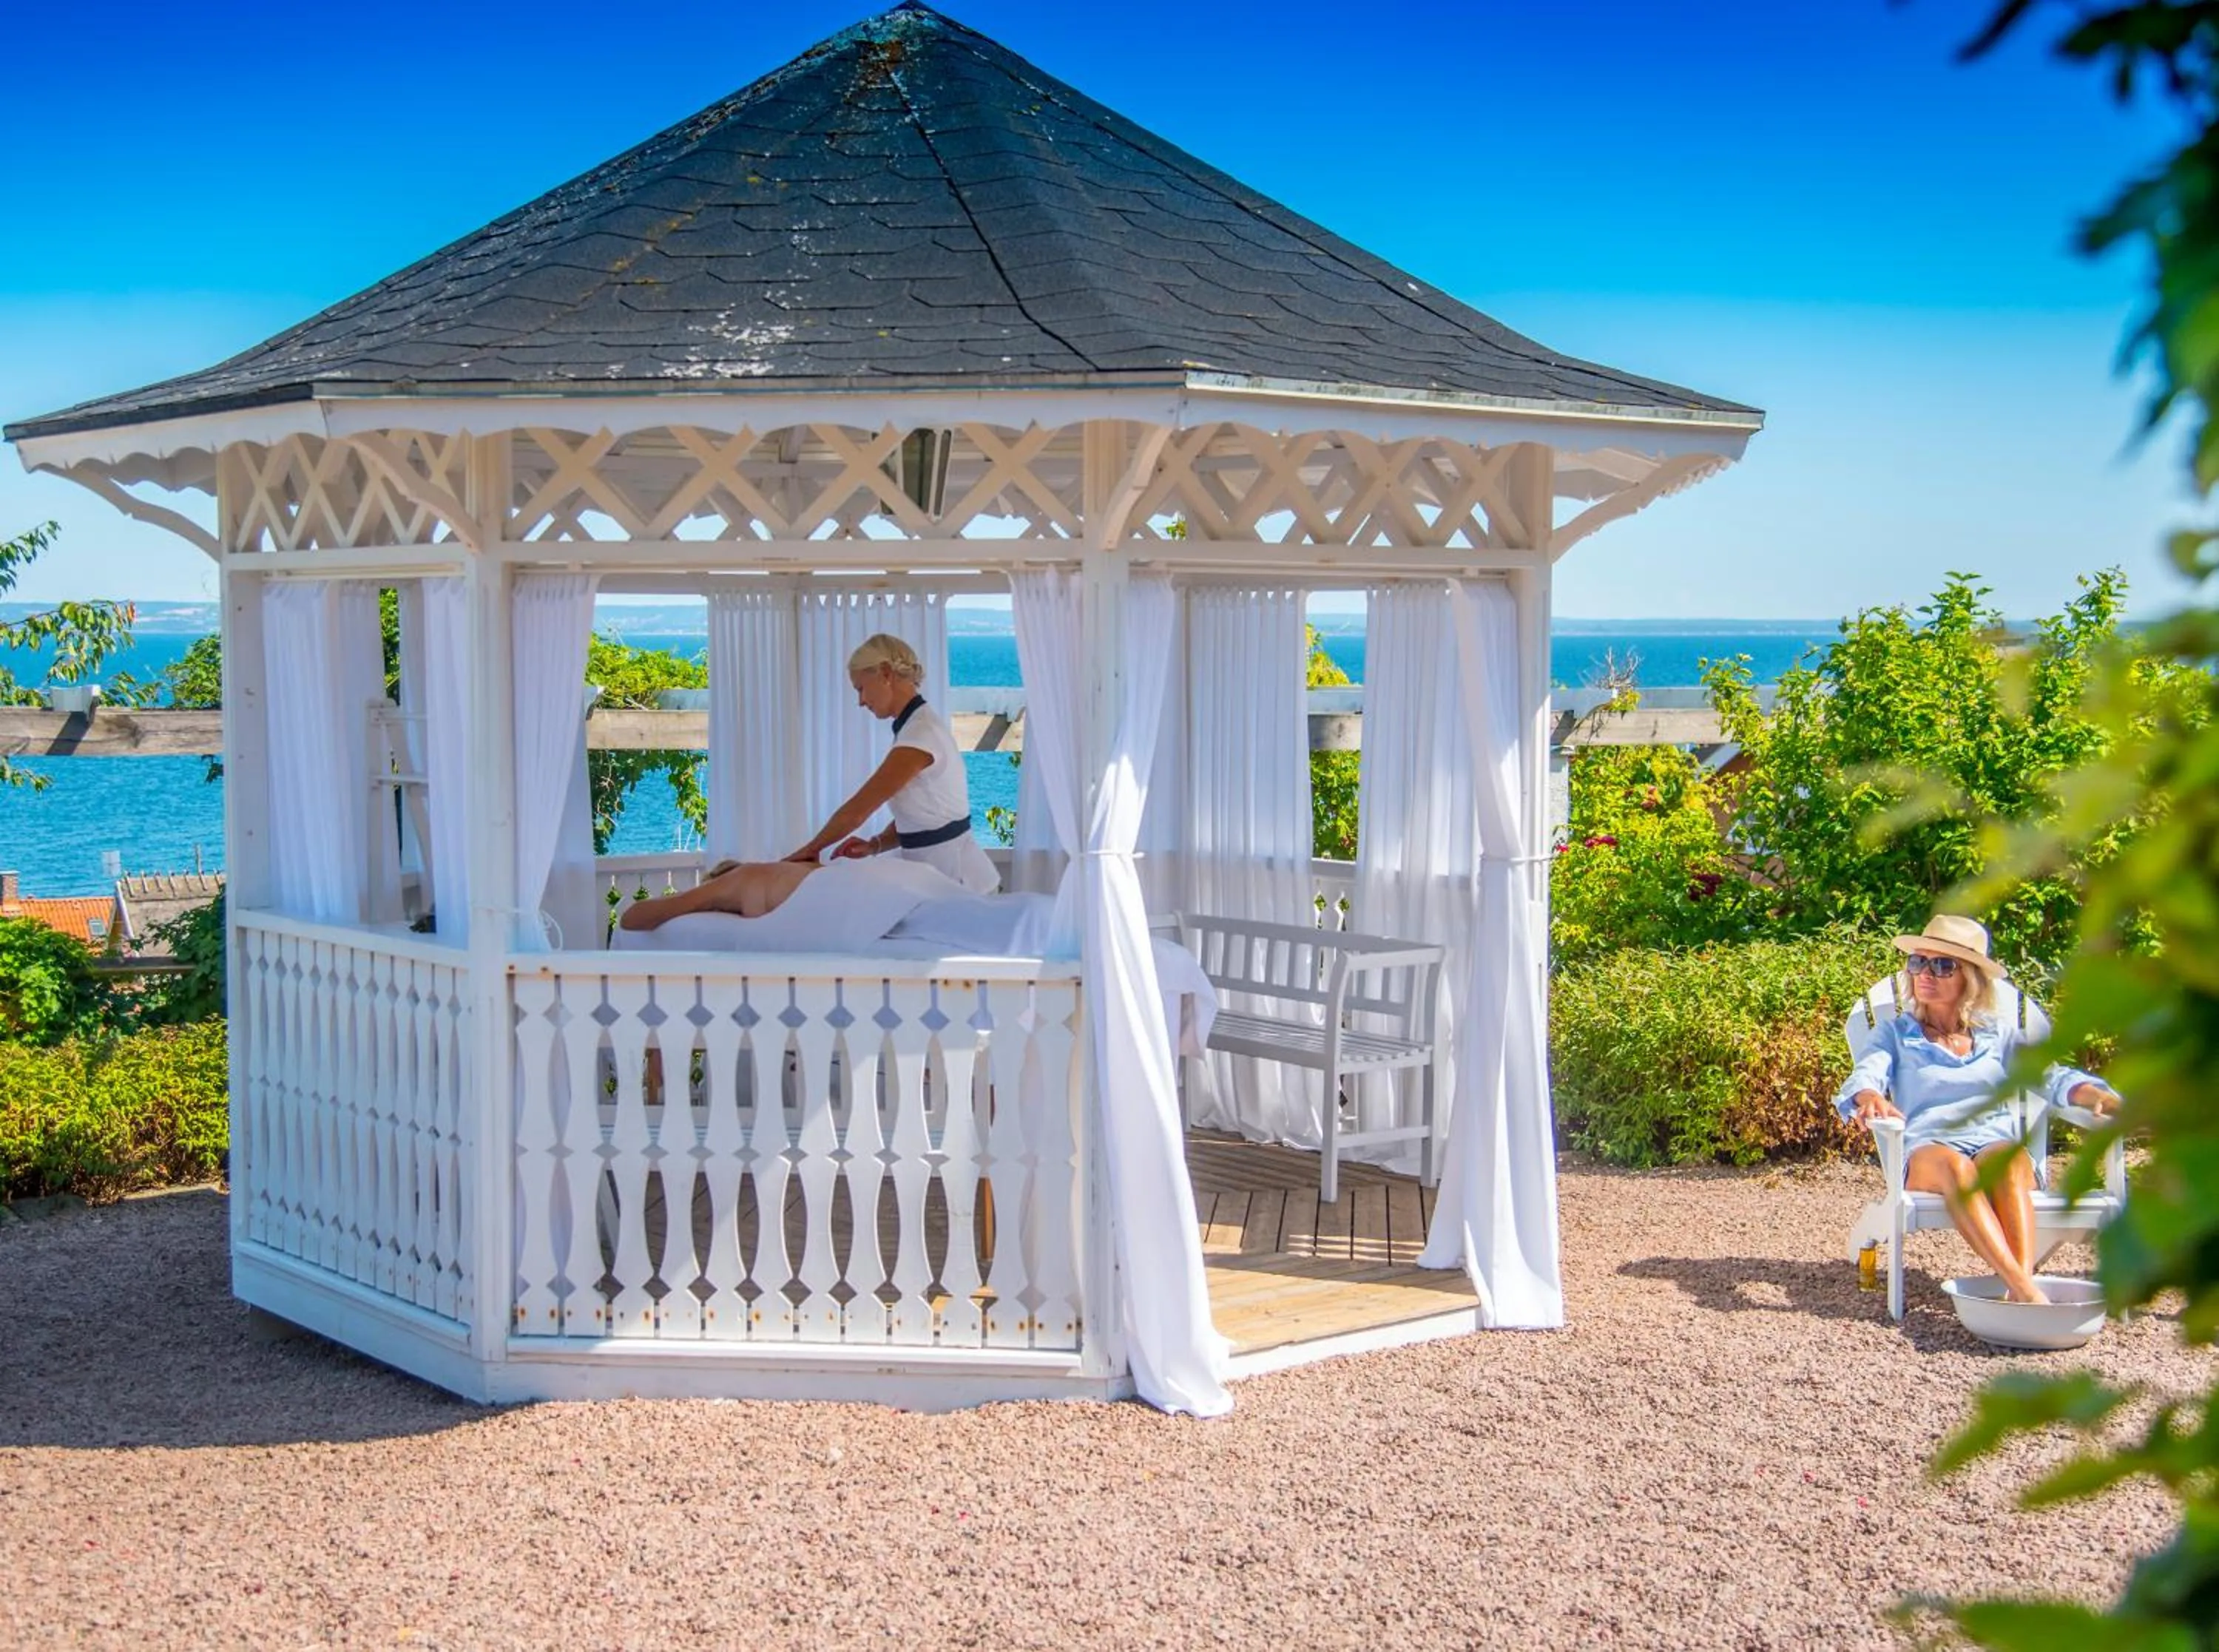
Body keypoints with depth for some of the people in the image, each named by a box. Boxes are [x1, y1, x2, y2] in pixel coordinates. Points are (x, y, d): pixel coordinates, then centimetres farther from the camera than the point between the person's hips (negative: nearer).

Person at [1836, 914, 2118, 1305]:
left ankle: (2024, 1282, -54)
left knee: (2011, 1157, -36)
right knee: (1953, 1165, -38)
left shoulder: (1998, 1033, 21)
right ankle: (2023, 1288, -53)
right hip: (1927, 1152, -1)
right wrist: (1869, 1098, -28)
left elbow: (2050, 1075, 7)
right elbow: (1863, 1077, -2)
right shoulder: (1896, 1033, 17)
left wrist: (2094, 1094, -16)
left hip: (1996, 1146, 1)